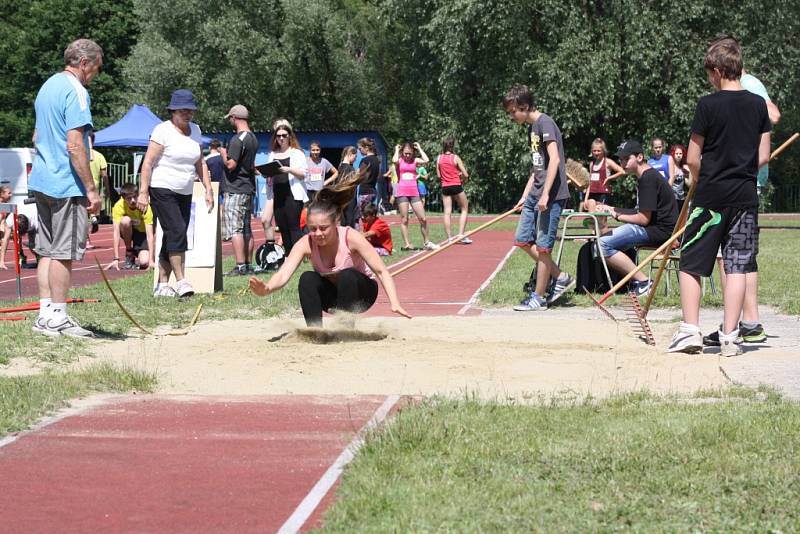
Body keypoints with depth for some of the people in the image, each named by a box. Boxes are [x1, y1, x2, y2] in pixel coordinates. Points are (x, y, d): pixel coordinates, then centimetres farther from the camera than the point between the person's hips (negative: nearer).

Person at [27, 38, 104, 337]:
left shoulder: (47, 86, 17)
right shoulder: (76, 92, -13)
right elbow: (75, 145, -20)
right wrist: (91, 189, -18)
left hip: (42, 182, 9)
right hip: (67, 184, -9)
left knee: (47, 251, 11)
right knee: (65, 252, -4)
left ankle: (45, 314, 13)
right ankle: (57, 318, -1)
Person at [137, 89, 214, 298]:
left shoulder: (195, 130, 12)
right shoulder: (163, 130, -9)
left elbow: (200, 163, 19)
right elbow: (148, 162, -11)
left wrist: (208, 189, 12)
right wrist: (143, 192, -17)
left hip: (185, 194, 7)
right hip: (163, 191, -7)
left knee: (172, 239, 7)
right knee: (177, 233, -17)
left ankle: (162, 284, 12)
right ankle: (181, 281, -17)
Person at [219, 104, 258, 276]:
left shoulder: (237, 139, -16)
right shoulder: (253, 138, 14)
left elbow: (231, 164, -20)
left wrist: (223, 154, -4)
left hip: (235, 189, -9)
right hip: (249, 188, 9)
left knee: (235, 229, -9)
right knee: (246, 229, 12)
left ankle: (240, 266, -13)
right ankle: (248, 265, 14)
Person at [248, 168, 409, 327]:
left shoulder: (350, 237, -28)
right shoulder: (306, 244, -22)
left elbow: (382, 272, -26)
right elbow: (283, 274, -35)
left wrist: (395, 303, -40)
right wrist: (266, 289, -58)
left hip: (360, 292, -2)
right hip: (332, 294, 2)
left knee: (347, 276, -34)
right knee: (307, 279, -28)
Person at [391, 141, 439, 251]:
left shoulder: (415, 160, 10)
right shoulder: (399, 161, 3)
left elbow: (426, 160, -9)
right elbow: (394, 161, -22)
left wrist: (419, 148, 2)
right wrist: (397, 150, -4)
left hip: (414, 193, 3)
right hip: (402, 192, -3)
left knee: (423, 219, 1)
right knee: (404, 219, 0)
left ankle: (427, 242, 13)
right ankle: (406, 244, 3)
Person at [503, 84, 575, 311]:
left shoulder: (545, 123, -12)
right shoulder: (531, 128, 17)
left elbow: (554, 159, -21)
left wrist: (545, 194, -25)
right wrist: (525, 196, 19)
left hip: (551, 196, -10)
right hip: (535, 195, 10)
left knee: (543, 246, -4)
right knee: (522, 240, 10)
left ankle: (539, 297, 3)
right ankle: (560, 278, 18)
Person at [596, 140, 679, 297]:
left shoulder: (648, 178, -15)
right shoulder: (649, 175, 19)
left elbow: (644, 219, -18)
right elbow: (642, 213, 21)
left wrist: (617, 215, -5)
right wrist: (612, 209, 15)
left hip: (661, 231, -11)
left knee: (603, 244, -19)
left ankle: (643, 282, -14)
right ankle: (635, 282, 5)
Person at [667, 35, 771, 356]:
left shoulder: (708, 105, -9)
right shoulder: (758, 105, 4)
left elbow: (692, 160, -7)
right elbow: (763, 157, 6)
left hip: (710, 197, -3)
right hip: (745, 196, 4)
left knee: (691, 263, 6)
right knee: (738, 266, 4)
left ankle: (690, 330, 0)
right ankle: (729, 336, 3)